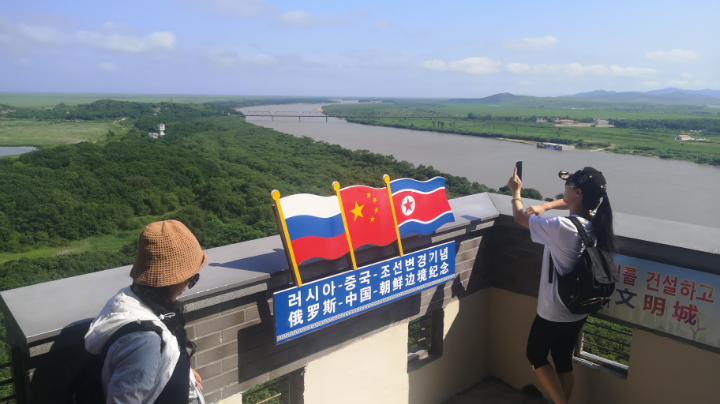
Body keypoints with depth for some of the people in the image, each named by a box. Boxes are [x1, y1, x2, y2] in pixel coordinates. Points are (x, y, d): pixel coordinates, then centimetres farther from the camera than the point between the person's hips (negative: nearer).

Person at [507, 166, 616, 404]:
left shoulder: (561, 227, -30)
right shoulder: (594, 222, -6)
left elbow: (519, 217, -14)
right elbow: (569, 204, 17)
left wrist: (516, 191, 4)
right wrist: (544, 206, 2)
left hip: (553, 313, -7)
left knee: (535, 356, 18)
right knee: (563, 361, 22)